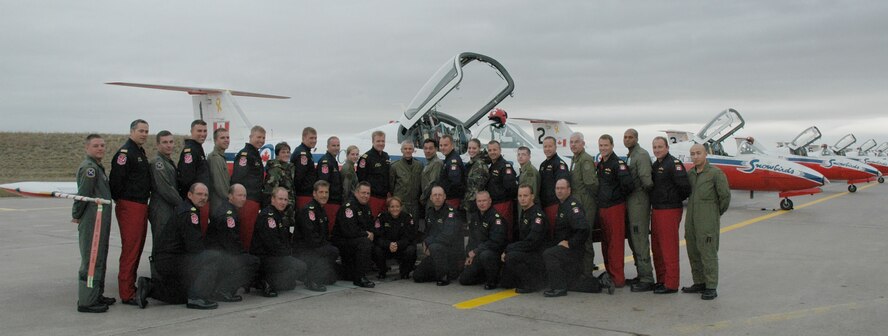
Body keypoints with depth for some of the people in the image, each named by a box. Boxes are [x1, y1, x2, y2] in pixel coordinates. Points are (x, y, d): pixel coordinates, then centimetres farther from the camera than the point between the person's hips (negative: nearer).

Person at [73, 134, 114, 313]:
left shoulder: (97, 166, 19)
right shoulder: (89, 167, -14)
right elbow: (83, 194, -18)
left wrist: (76, 215, 16)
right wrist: (76, 216, -8)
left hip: (101, 220, 10)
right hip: (92, 221, -10)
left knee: (99, 259, 17)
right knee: (92, 260, -7)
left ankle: (96, 295, 28)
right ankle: (86, 301, -2)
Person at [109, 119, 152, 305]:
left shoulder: (140, 152, 19)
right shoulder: (125, 152, -12)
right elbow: (116, 179, -19)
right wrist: (119, 200, -10)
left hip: (141, 206, 10)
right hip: (129, 206, -10)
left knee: (137, 248, 14)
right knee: (130, 249, -8)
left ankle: (130, 285, 25)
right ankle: (127, 294, -4)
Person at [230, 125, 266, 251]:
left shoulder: (256, 155, 20)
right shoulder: (245, 154, -9)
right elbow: (237, 176, -18)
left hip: (255, 199, 9)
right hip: (247, 199, -9)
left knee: (250, 229, 13)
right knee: (245, 230, -8)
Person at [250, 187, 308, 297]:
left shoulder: (282, 215, 16)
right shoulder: (266, 215, -16)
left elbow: (286, 239, 25)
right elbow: (272, 243, -20)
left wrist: (290, 250, 9)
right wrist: (289, 252, -10)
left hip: (276, 256, 10)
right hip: (263, 258, -10)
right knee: (301, 267, -17)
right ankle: (267, 283, -16)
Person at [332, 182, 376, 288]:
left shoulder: (366, 207, 12)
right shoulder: (348, 206, -18)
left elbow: (370, 225, 21)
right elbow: (349, 231, -27)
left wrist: (371, 233, -3)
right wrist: (366, 234, -13)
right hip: (342, 242, -10)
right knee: (365, 242, -31)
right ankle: (359, 278, -24)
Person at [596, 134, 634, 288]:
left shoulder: (618, 163, -12)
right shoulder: (600, 164, 14)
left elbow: (628, 183, -23)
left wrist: (619, 195, -9)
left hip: (615, 207, -9)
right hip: (602, 207, 9)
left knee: (616, 243, -6)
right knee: (605, 243, 14)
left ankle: (617, 278, -2)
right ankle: (609, 274, 23)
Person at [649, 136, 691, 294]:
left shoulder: (674, 163, -13)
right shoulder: (655, 165, 15)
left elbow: (684, 185, -21)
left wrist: (677, 200, -7)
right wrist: (653, 207, 12)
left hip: (670, 211, -9)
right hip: (656, 210, 9)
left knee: (669, 249, -6)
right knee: (657, 248, 15)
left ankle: (671, 284, -1)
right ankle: (661, 280, 25)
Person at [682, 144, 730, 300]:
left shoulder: (716, 173, -8)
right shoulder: (690, 174, 11)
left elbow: (725, 196, -7)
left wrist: (718, 213, 4)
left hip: (707, 223, -7)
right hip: (691, 221, 7)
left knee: (708, 254, -5)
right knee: (693, 253, 12)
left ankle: (711, 287, 1)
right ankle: (699, 283, 23)